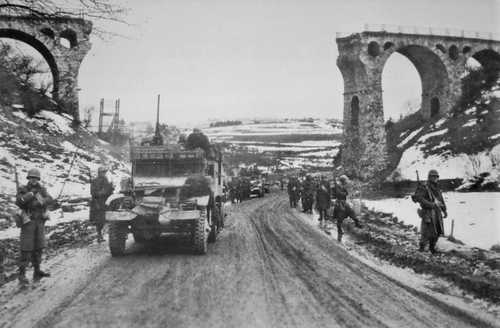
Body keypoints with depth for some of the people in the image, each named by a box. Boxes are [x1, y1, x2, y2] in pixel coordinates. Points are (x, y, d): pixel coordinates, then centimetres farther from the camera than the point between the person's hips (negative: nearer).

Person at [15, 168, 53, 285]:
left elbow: (49, 200, -11)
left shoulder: (42, 189, 5)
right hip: (28, 222, -4)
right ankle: (22, 274, -3)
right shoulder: (23, 190, -5)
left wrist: (40, 202, -29)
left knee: (38, 247, 9)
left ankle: (37, 271, 18)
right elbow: (18, 201, -24)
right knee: (26, 248, -8)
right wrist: (32, 193, -29)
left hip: (40, 222, 5)